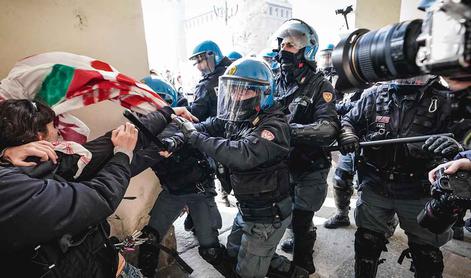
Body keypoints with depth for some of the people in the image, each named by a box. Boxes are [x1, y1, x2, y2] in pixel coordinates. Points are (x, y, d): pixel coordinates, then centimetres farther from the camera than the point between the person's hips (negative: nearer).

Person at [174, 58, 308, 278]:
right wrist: (183, 132, -19)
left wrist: (196, 137, -32)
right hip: (247, 208, 9)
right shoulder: (238, 118, 0)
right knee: (232, 255, 27)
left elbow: (241, 155, -40)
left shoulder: (274, 126, -27)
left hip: (268, 214, -8)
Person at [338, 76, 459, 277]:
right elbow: (349, 121, 7)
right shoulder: (375, 95, -1)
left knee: (427, 255, 17)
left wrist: (453, 147, -29)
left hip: (418, 192, 0)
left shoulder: (441, 102, -4)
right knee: (367, 243, 16)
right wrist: (347, 134, -15)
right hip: (374, 186, 1)